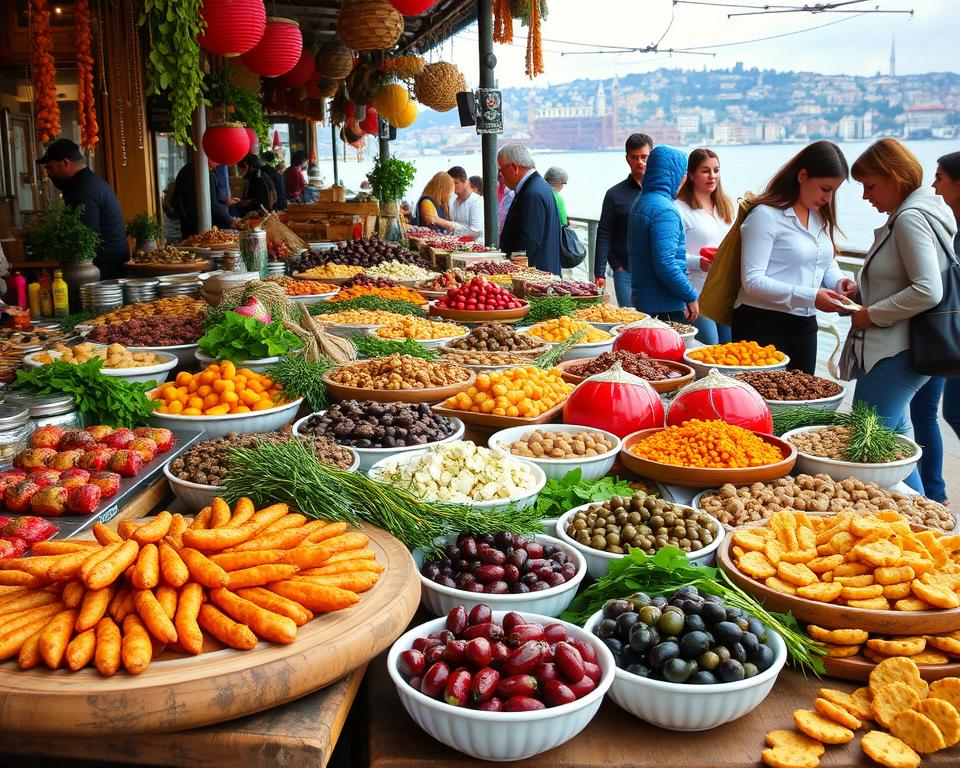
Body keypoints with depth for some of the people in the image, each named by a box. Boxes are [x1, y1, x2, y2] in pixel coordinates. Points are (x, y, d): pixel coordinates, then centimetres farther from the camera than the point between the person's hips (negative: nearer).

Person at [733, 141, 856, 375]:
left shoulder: (820, 217, 12)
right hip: (762, 324, -8)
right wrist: (810, 297, -24)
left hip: (804, 326, 8)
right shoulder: (766, 215, -12)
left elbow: (827, 264, 23)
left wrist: (838, 281, -2)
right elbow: (752, 281, -18)